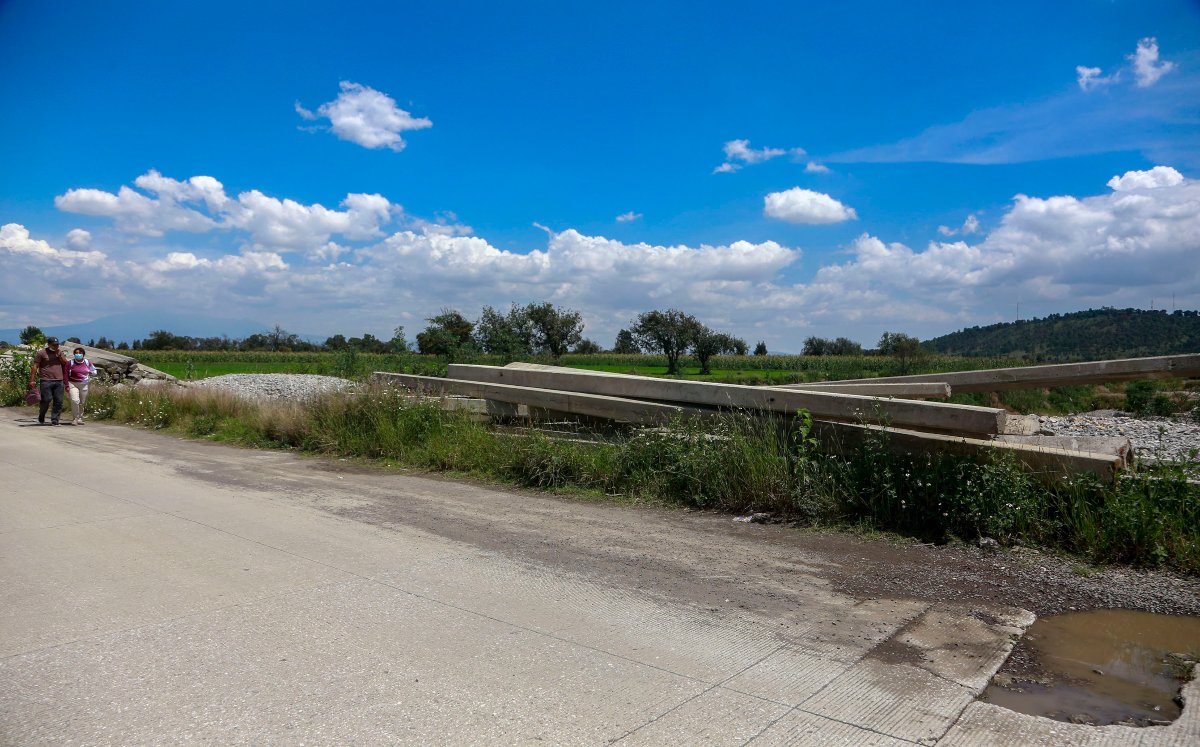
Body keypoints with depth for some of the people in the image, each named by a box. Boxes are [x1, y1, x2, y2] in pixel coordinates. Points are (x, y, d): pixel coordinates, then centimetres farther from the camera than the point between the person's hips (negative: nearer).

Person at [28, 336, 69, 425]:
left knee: (58, 402, 0)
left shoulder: (59, 352, 16)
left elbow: (65, 363, 9)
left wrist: (59, 354, -4)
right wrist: (32, 380, -7)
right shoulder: (42, 353, 1)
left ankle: (54, 420, 4)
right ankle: (41, 418, 18)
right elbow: (34, 367, -1)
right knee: (46, 401, -4)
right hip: (46, 381, -4)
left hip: (59, 381, 4)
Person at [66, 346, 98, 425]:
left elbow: (94, 370, 19)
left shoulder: (87, 362, 4)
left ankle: (80, 419, 21)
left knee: (82, 403, 7)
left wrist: (91, 372, -6)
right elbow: (66, 374, 0)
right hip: (73, 384, -3)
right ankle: (74, 419, -8)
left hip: (84, 385, 3)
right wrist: (67, 385, -4)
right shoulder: (70, 362, -3)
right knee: (75, 400, -18)